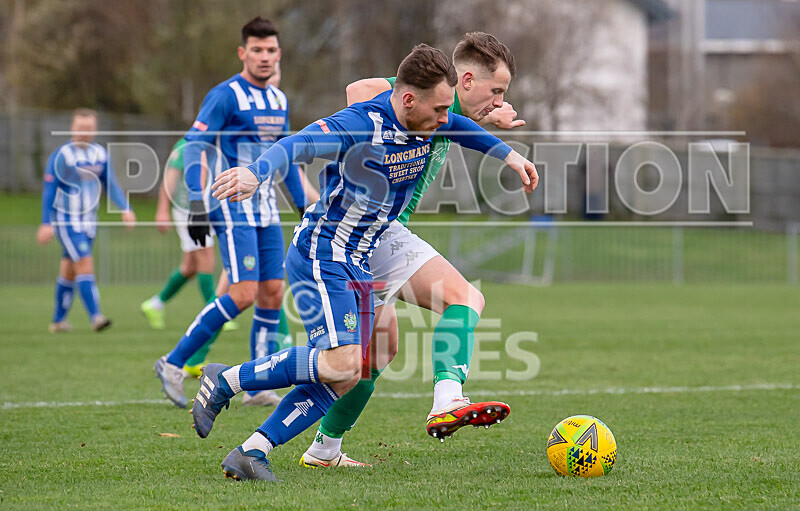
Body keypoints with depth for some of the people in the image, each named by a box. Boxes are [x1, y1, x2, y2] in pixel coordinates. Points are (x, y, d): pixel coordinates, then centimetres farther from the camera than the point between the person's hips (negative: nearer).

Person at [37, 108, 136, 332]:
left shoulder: (100, 154, 4)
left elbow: (110, 185, 12)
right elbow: (49, 190, -10)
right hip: (65, 220, -6)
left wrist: (125, 209, -2)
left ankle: (58, 320, 24)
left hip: (88, 220, 6)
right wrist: (46, 223, -12)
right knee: (85, 264, -18)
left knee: (69, 272, 13)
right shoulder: (60, 155, -12)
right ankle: (95, 316, -23)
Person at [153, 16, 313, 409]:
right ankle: (173, 364, -7)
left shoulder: (278, 100, 13)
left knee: (272, 294, 3)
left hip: (266, 210, 8)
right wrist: (197, 204, -24)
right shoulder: (225, 96, -11)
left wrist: (304, 206, 22)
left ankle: (259, 389, 9)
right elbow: (194, 147, -15)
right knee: (244, 294, -16)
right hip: (233, 205, -8)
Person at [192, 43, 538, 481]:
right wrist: (256, 172, -55)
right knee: (341, 363, -22)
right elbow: (298, 145, -36)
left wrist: (510, 156, 27)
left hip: (358, 265, 9)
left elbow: (462, 128, 27)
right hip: (320, 257, -9)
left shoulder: (428, 123, 3)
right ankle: (224, 381, -8)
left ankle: (251, 453, 1)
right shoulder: (360, 126, -23)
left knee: (344, 378, -1)